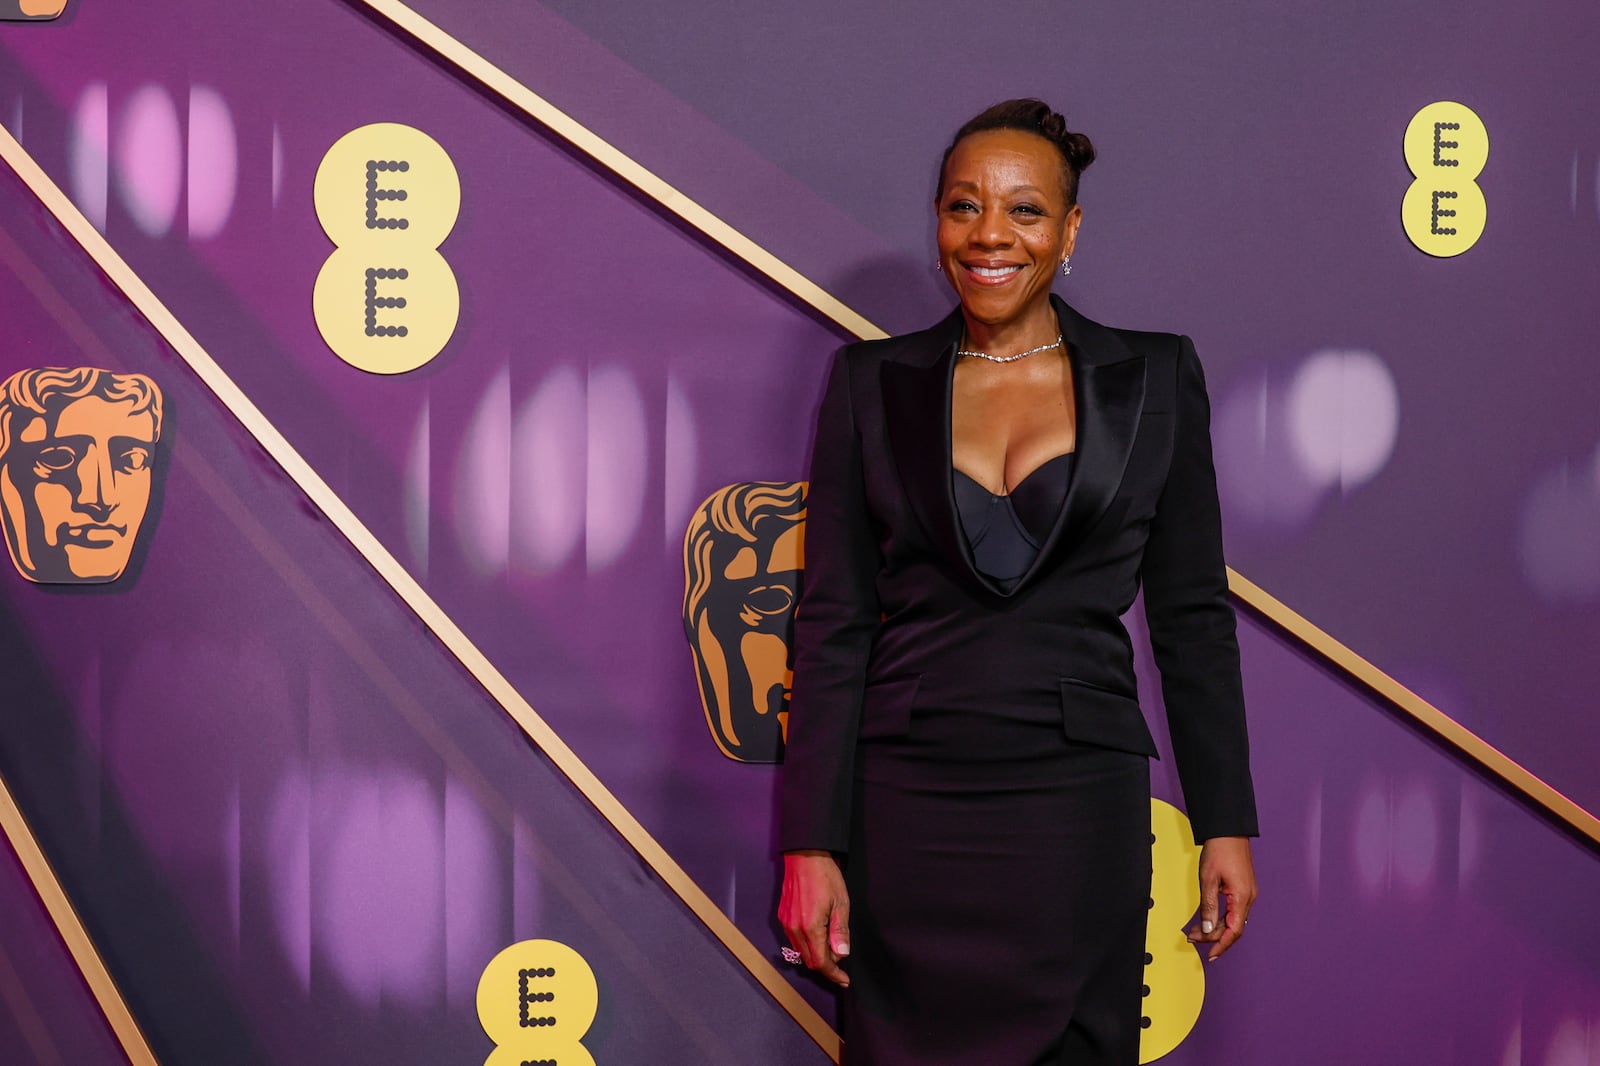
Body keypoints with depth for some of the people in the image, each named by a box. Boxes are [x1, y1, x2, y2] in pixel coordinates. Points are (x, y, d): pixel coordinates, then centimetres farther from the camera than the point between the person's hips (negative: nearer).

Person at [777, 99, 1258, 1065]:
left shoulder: (1155, 379, 5)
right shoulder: (874, 382, 5)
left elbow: (1193, 615, 7)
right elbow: (833, 622, 3)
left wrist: (1227, 825, 3)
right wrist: (810, 844, -3)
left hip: (1079, 805, 0)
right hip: (908, 805, 0)